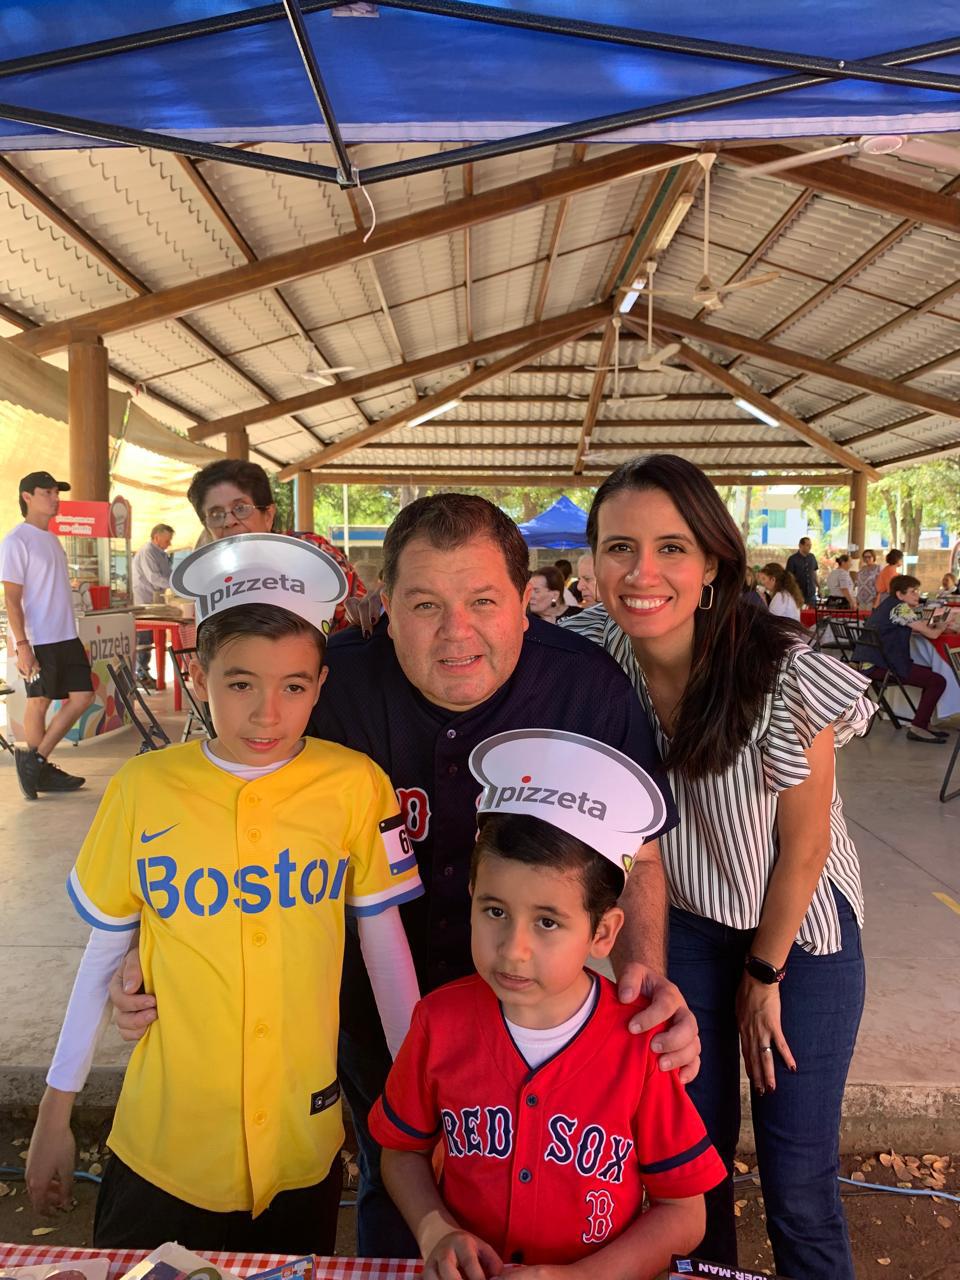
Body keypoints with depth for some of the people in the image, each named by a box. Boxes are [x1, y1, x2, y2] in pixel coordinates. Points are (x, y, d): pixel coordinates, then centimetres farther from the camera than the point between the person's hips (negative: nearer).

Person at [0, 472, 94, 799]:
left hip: (66, 637, 8)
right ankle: (41, 771, 15)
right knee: (39, 702, 2)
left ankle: (36, 762, 15)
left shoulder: (52, 538, 16)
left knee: (83, 695, 6)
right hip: (37, 640, -8)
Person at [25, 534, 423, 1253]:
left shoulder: (355, 786, -13)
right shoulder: (142, 789, -10)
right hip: (162, 1148, 1)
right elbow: (105, 953, 1)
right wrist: (56, 1113, 8)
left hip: (304, 1147, 0)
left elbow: (385, 946, -4)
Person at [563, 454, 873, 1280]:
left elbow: (805, 841, -14)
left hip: (800, 924, -2)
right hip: (685, 919, 2)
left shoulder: (785, 672, -27)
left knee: (798, 1176, 5)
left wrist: (764, 973, -4)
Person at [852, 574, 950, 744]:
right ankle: (917, 728, -4)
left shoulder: (887, 603, 18)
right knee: (938, 682, -8)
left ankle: (924, 724, 23)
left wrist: (935, 625, 10)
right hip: (878, 666, -10)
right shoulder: (901, 608, -12)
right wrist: (941, 627, 11)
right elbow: (932, 634, -10)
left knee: (930, 674, 22)